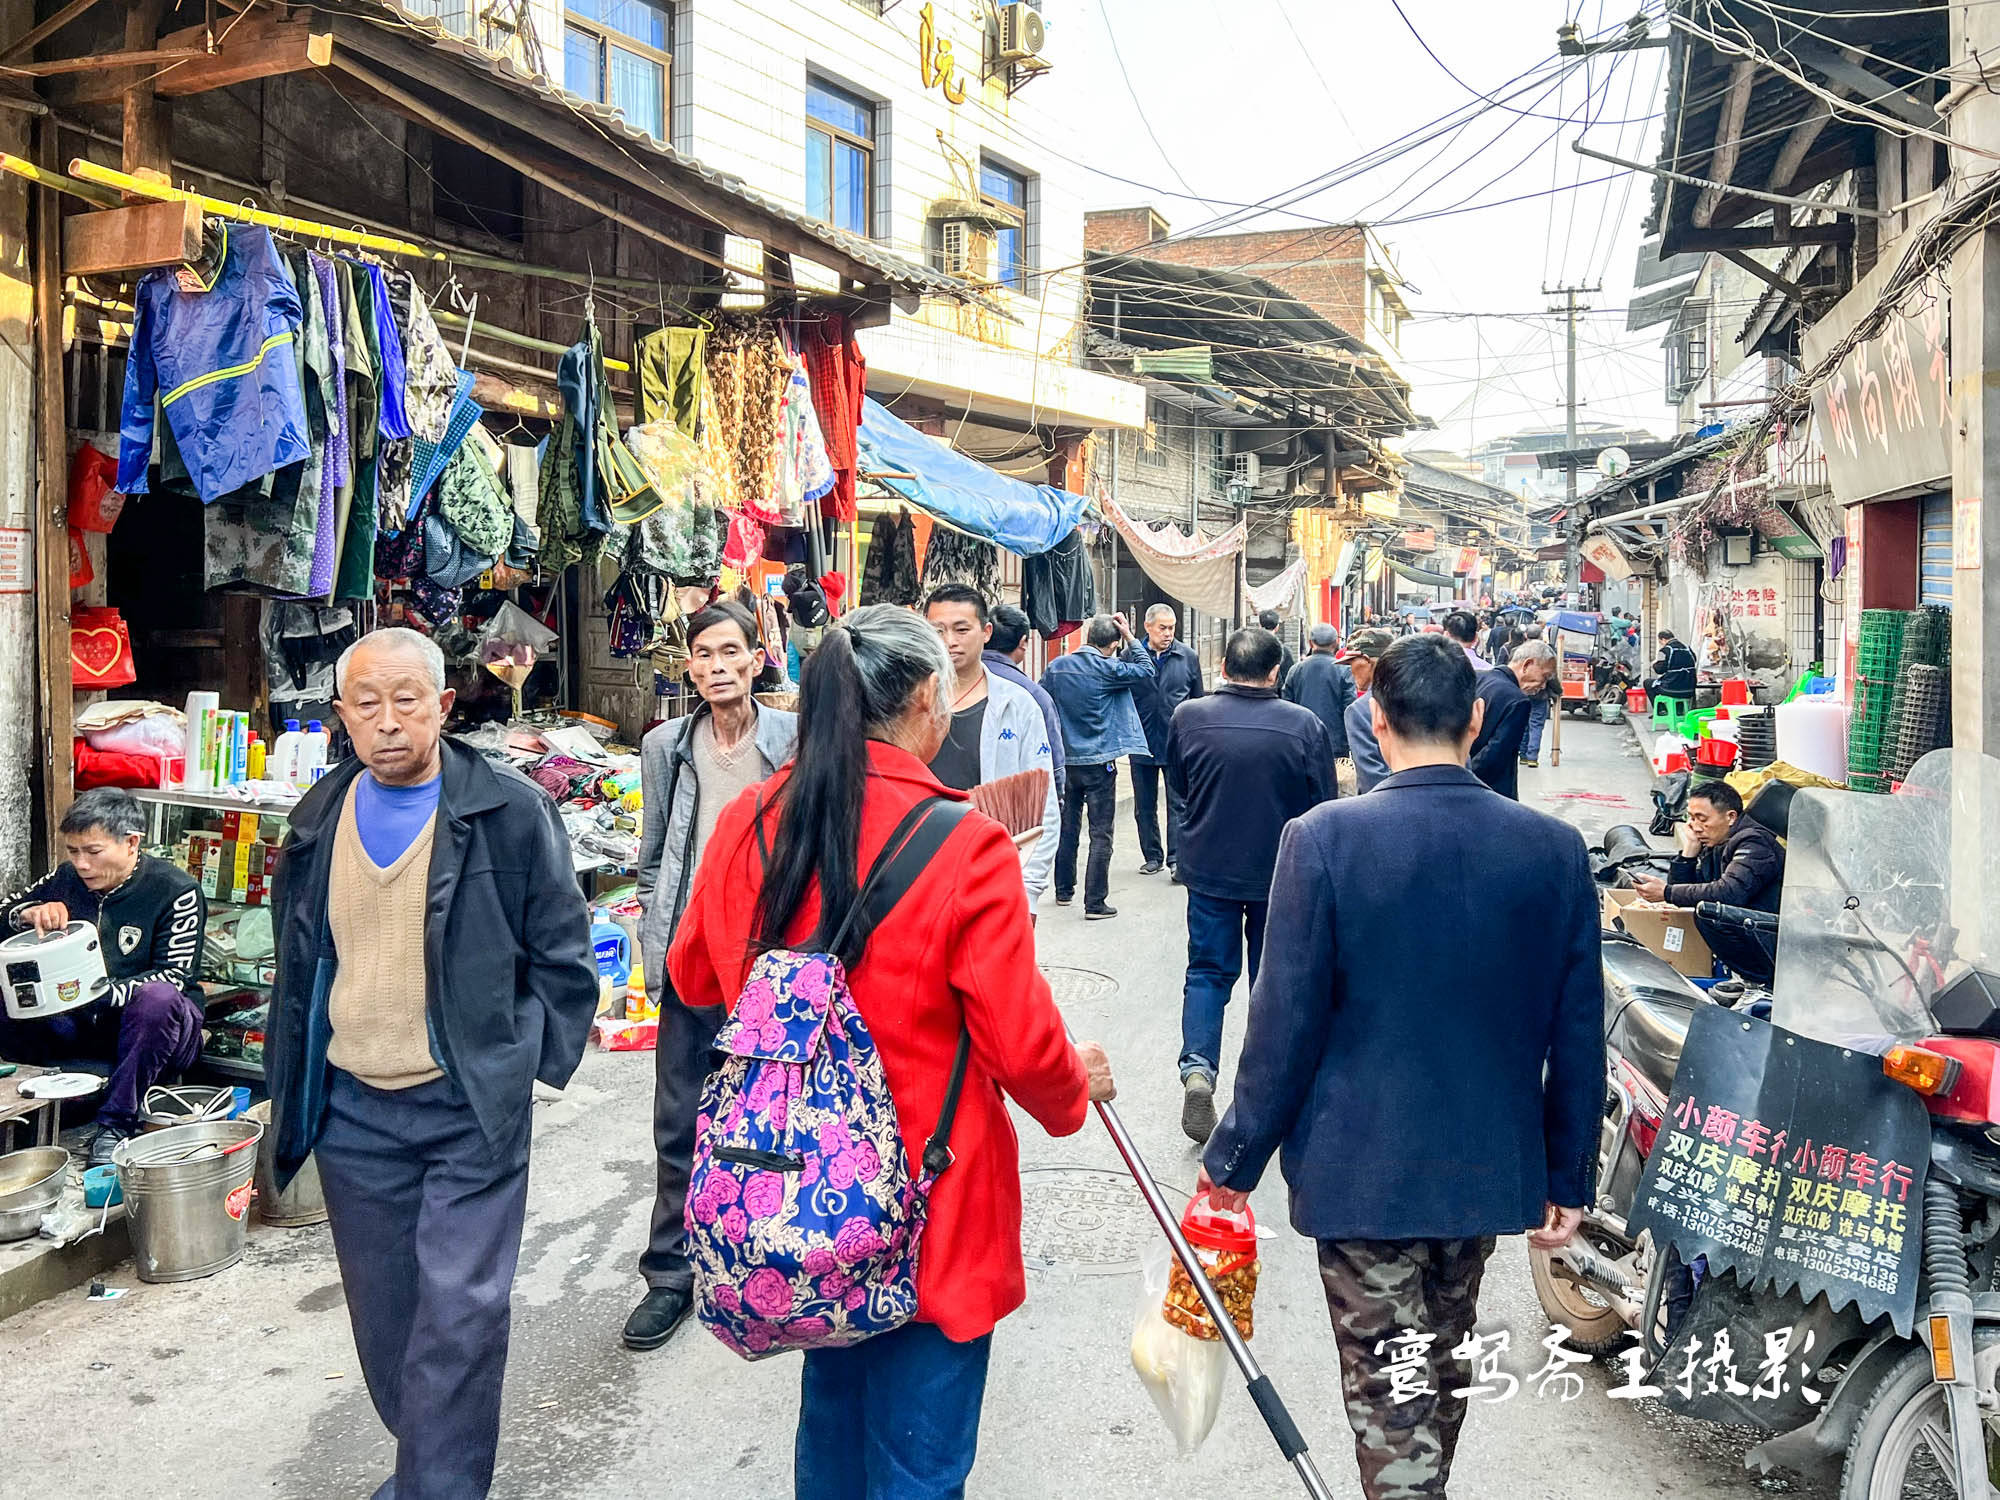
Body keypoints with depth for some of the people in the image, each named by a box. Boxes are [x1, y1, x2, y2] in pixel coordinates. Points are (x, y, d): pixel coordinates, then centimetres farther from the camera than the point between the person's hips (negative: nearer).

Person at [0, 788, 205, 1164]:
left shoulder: (175, 890, -12)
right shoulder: (67, 879, 5)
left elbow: (174, 977, -18)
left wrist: (101, 993, -32)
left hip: (156, 1030, -5)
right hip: (80, 1027, 5)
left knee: (157, 999, -39)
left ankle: (115, 1126, -31)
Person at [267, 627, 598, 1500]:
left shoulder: (511, 813, -8)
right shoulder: (318, 822, 6)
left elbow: (562, 956, -2)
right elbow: (296, 968, 15)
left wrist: (522, 1066, -7)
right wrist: (288, 1096, 13)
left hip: (471, 1109, -4)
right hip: (351, 1110, 5)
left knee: (459, 1317, -6)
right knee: (383, 1318, 15)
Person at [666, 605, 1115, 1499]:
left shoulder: (748, 823, -4)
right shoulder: (966, 846, -21)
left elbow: (693, 976, 11)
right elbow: (1022, 1046, -16)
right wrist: (1077, 1086, 6)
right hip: (929, 1209, -6)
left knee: (830, 1407, 27)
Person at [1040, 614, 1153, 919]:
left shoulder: (1056, 667, 0)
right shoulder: (1107, 669, -14)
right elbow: (1146, 671, -3)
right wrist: (1130, 638, 2)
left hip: (1064, 760, 5)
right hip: (1098, 762, -5)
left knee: (1067, 828, 18)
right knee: (1100, 835, 0)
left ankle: (1064, 891, 28)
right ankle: (1095, 902, -1)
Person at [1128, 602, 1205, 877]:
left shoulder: (1188, 658, 4)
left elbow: (1198, 701, 11)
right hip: (1142, 744, 1)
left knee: (1179, 804, -4)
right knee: (1144, 806, 10)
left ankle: (1176, 858, -1)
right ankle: (1153, 857, 22)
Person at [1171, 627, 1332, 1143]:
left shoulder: (1189, 716, -9)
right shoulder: (1306, 725, -13)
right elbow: (1323, 805, -5)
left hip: (1209, 868, 1)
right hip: (1281, 873, -1)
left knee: (1208, 970, 12)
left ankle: (1198, 1066, -8)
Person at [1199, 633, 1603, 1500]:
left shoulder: (1324, 839, -18)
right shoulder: (1555, 849, -6)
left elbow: (1285, 1024, -15)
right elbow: (1577, 1037, 0)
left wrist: (1234, 1160, -2)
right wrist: (1568, 1180, 12)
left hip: (1362, 1171, -4)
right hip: (1488, 1169, 5)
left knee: (1389, 1396, 7)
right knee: (1443, 1371, 26)